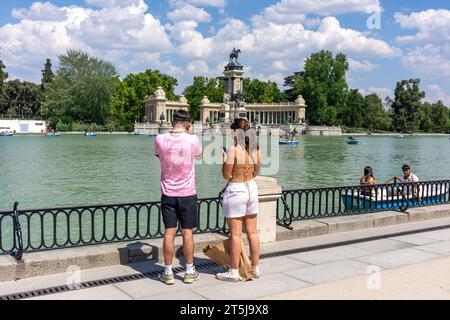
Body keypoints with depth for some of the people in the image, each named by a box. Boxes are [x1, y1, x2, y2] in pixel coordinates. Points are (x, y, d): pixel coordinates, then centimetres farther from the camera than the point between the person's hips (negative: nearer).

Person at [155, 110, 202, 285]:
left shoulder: (160, 139, -7)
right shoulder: (192, 139, -11)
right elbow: (199, 153, 11)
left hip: (168, 194, 1)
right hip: (187, 193, -1)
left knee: (169, 233, 6)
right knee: (187, 232, 7)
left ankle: (168, 273, 13)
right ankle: (189, 272, 17)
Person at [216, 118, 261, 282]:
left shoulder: (233, 150, -17)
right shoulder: (256, 149, 1)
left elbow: (226, 175, -12)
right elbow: (255, 172, 10)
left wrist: (224, 159, 1)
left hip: (235, 191, -6)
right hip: (251, 189, 6)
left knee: (236, 234, 2)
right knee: (252, 232, 14)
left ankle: (234, 272, 11)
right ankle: (255, 268, 23)